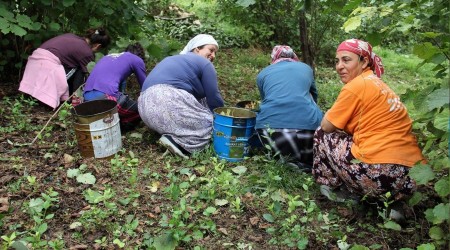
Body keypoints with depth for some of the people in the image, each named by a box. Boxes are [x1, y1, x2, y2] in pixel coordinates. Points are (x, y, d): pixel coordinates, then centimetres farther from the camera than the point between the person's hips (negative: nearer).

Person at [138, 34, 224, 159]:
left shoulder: (175, 59, 34)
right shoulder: (204, 63, 9)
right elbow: (213, 98, 8)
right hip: (168, 99, -9)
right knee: (211, 123, 3)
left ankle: (172, 135, 3)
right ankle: (176, 140, -17)